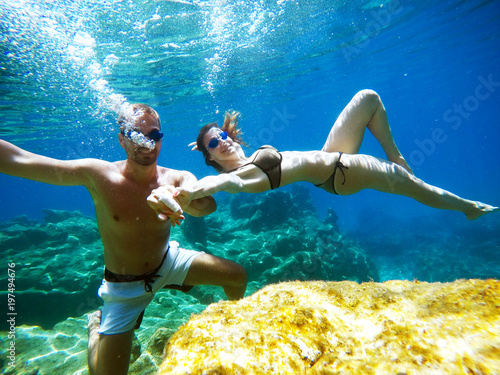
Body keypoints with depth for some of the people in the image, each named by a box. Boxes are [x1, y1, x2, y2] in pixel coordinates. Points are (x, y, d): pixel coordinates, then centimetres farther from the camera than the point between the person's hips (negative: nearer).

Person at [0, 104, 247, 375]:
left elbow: (208, 205, -38)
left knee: (237, 276, 0)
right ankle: (95, 326, 36)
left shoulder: (177, 179, -17)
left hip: (168, 262, 2)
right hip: (124, 286, -2)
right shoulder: (99, 175, -21)